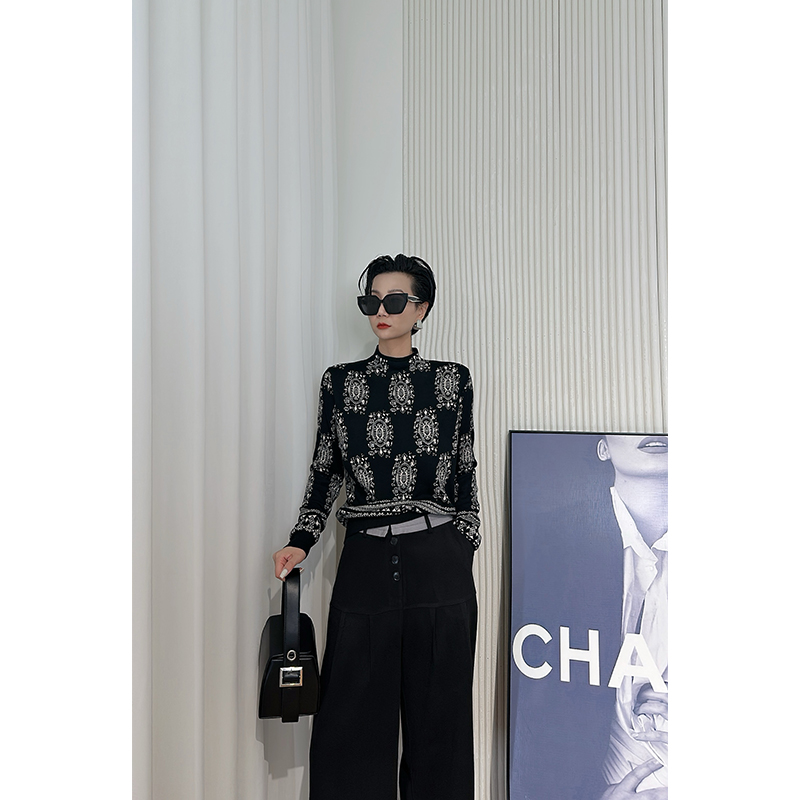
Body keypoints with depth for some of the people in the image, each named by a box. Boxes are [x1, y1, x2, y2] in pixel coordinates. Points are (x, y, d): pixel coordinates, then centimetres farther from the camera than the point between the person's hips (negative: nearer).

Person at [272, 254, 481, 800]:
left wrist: (466, 551, 5)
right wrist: (301, 542, 0)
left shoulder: (453, 380, 5)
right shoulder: (341, 382, 6)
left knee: (438, 714, 9)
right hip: (366, 563, 1)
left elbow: (466, 475, 8)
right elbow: (326, 472, 9)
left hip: (439, 564, 0)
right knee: (353, 714, 7)